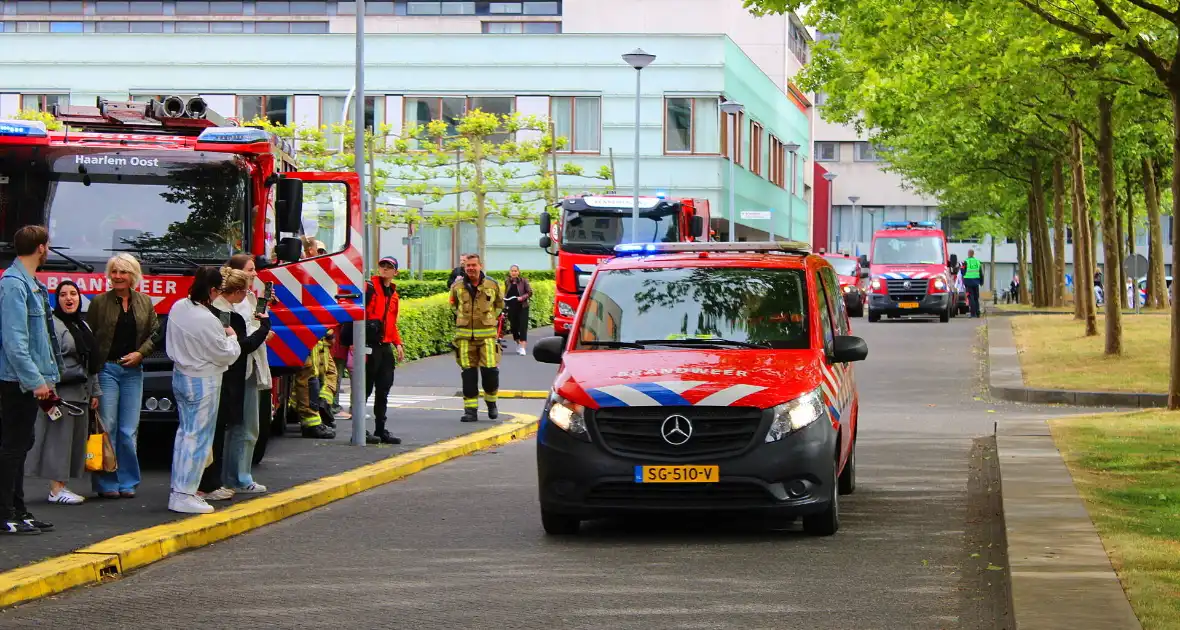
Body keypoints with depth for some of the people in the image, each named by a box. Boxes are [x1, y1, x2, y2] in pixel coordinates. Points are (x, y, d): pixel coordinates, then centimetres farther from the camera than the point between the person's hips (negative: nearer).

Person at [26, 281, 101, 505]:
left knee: (76, 439, 9)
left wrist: (94, 392, 19)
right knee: (59, 437, -8)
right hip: (61, 393, -9)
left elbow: (92, 363, 22)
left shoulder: (83, 326, 19)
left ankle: (61, 485, 14)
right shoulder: (53, 324, -9)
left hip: (80, 394, 9)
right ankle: (56, 489, -6)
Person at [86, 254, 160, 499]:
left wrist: (140, 353, -5)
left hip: (133, 370, 3)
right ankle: (106, 484, -1)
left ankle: (127, 482, 10)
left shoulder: (145, 303, 9)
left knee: (129, 430, 3)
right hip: (106, 369, -3)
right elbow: (87, 336, 1)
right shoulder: (99, 302, 1)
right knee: (107, 427, -5)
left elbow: (155, 332, 12)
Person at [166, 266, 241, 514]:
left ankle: (179, 489, 20)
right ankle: (183, 496, -2)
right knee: (198, 437, -3)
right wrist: (231, 337, 4)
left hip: (180, 375, 9)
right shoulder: (207, 321, -25)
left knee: (184, 432, 16)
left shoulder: (178, 308, 1)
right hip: (203, 383, -9)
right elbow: (226, 355, -15)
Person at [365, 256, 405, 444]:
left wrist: (398, 344, 16)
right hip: (370, 344, -7)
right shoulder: (370, 288, -5)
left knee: (383, 391, 9)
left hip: (386, 346, 7)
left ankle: (380, 430, 15)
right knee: (365, 389, -4)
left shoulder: (393, 294, 20)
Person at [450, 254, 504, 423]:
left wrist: (490, 318, 9)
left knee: (490, 370, -9)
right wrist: (463, 317, 13)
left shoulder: (492, 285, 2)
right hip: (465, 335, 1)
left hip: (486, 334, -1)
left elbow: (499, 304, 19)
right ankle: (470, 409, 5)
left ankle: (491, 402, 16)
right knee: (468, 373, 0)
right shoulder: (458, 286, 4)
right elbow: (454, 304, 24)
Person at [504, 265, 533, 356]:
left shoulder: (523, 280, -3)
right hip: (511, 308, 4)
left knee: (523, 327, -10)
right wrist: (504, 299, 1)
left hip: (522, 307, -4)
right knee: (513, 326, 8)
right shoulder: (507, 282, 8)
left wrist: (522, 297, -17)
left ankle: (523, 348, -14)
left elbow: (530, 292, -2)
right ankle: (518, 344, 30)